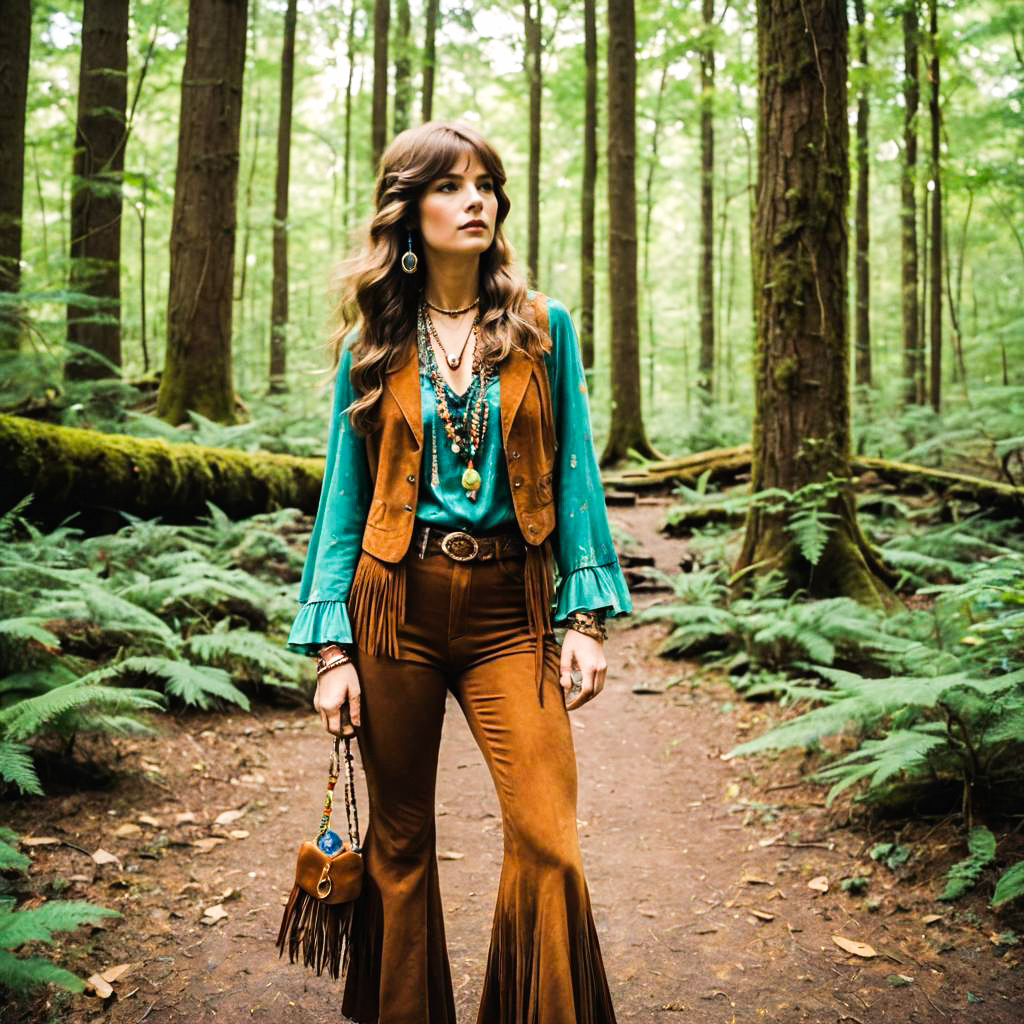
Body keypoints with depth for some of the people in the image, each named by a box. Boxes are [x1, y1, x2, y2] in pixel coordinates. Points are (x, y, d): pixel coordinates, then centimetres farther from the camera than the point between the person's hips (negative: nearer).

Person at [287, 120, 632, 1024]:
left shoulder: (543, 328, 5)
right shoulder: (372, 344, 5)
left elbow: (574, 476, 5)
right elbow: (345, 499, 6)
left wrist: (586, 616, -3)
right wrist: (332, 649, 0)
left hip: (509, 609, 0)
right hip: (396, 601, 1)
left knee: (548, 841, -9)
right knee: (399, 838, 11)